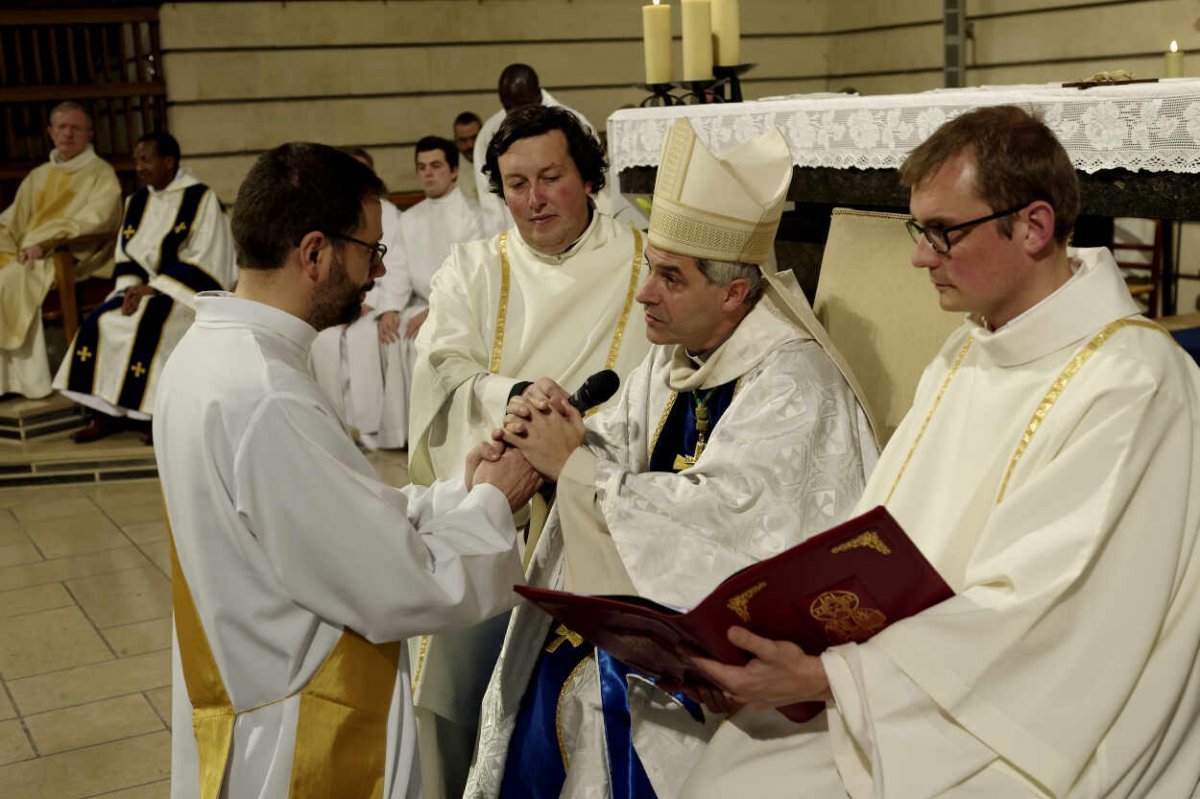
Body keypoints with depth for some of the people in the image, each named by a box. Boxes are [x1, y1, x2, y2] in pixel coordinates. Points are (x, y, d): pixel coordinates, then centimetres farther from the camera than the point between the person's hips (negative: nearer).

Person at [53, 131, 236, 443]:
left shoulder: (201, 199, -8)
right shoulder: (137, 201, 12)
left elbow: (203, 261, -14)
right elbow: (125, 255, 13)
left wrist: (154, 288, -19)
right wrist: (133, 287, -9)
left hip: (188, 290, -6)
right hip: (145, 288, 6)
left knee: (149, 324, -32)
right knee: (101, 322, -17)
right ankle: (106, 414, -13)